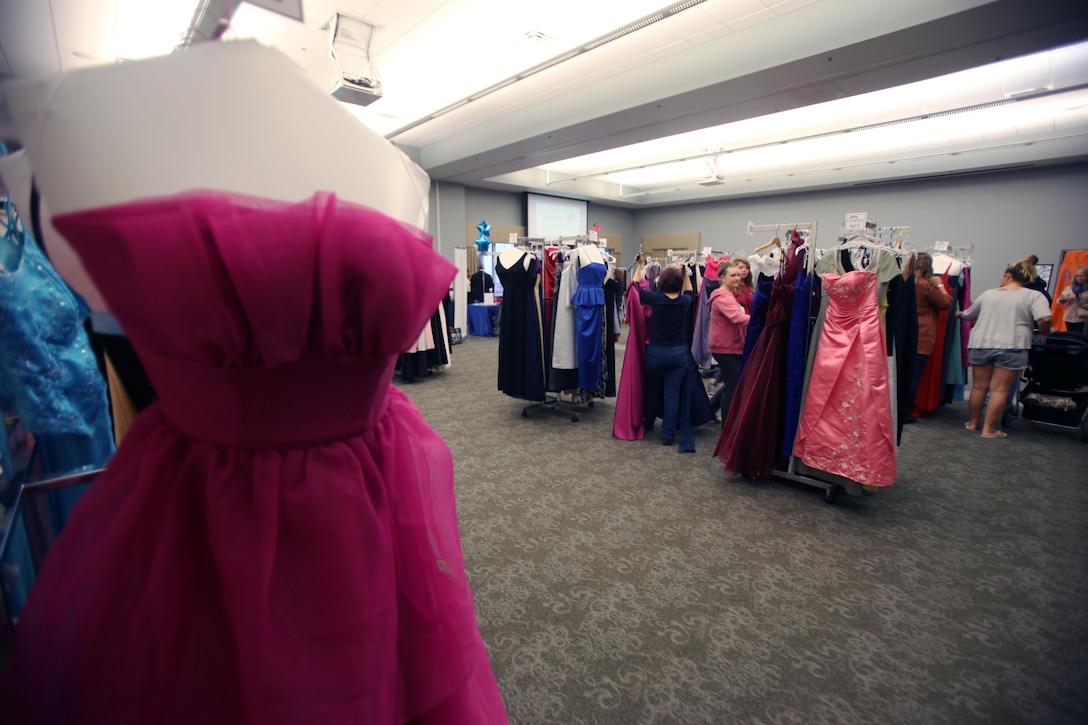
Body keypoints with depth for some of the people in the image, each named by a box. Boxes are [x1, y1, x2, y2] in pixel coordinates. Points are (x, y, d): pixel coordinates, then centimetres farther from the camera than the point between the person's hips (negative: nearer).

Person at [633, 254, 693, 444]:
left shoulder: (656, 299, -10)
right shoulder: (684, 301, -2)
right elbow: (689, 291, 24)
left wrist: (640, 265, 14)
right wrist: (684, 270, 24)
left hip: (656, 352, -1)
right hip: (679, 352, 1)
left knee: (652, 391, 18)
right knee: (672, 394, 4)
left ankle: (648, 424, 35)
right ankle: (668, 434, 6)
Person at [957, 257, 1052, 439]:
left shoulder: (988, 294, 11)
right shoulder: (1034, 296, 0)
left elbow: (968, 314, 24)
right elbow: (1044, 319, -15)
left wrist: (959, 313, 46)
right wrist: (1044, 333, 6)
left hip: (981, 345, 3)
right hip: (1011, 348, -3)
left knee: (979, 387, 11)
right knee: (1000, 389, 0)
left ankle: (973, 423, 23)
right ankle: (989, 429, 2)